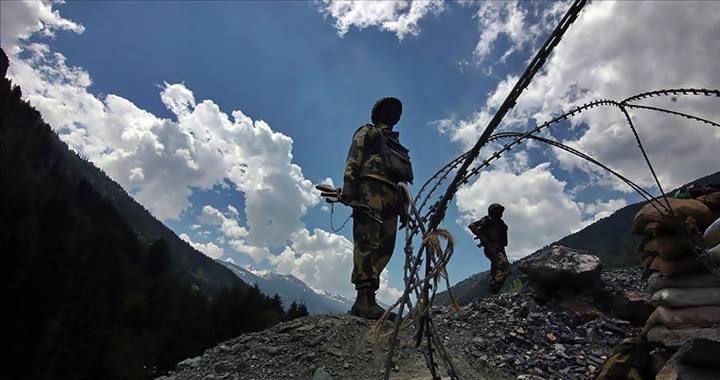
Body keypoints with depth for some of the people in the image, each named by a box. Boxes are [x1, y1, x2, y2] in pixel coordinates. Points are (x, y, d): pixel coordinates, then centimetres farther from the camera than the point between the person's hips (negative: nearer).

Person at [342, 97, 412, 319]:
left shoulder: (395, 145, 37)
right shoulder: (367, 132, 17)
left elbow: (403, 178, 30)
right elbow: (353, 160, 0)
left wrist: (404, 208, 19)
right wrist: (348, 187, -16)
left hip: (391, 196, 8)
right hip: (371, 187, -7)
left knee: (384, 248, -4)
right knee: (367, 242, -19)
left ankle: (366, 299, -4)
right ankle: (364, 299, -25)